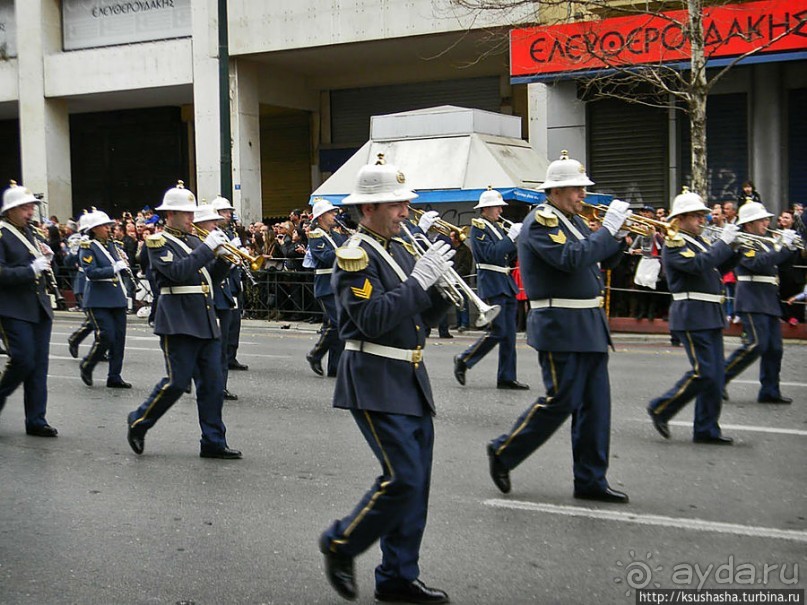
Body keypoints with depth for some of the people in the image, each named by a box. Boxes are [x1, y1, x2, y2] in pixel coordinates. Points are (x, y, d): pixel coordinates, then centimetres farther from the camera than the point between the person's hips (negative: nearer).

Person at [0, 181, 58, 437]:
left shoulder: (30, 232, 15)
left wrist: (47, 256, 4)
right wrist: (31, 270, -21)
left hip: (39, 308, 7)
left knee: (39, 365, 5)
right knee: (23, 360, -12)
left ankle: (36, 420, 10)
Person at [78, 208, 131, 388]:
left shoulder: (111, 245, 14)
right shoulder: (87, 247, -7)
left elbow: (122, 268, 22)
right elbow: (91, 272, -19)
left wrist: (124, 266, 1)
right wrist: (114, 269, -24)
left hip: (117, 298, 7)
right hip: (98, 300, -7)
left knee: (119, 338, 4)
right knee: (106, 337, -11)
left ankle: (114, 377, 11)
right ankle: (86, 366, 13)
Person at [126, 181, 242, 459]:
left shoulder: (193, 241, 17)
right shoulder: (159, 241, -5)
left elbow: (211, 277, 18)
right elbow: (177, 271, -21)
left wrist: (224, 257, 1)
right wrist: (207, 248, -20)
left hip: (206, 322, 7)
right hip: (179, 323, -7)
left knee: (213, 384, 4)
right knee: (177, 381, -7)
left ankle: (213, 442, 9)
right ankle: (139, 422, 15)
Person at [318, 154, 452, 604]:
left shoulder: (402, 249, 13)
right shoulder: (355, 256, -12)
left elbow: (424, 317, 16)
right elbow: (374, 320, -24)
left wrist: (440, 287, -3)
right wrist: (419, 279, -21)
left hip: (412, 381, 8)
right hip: (377, 383, -8)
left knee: (416, 482, 9)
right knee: (403, 479, -12)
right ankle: (341, 545, 10)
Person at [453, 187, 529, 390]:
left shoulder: (498, 227, 16)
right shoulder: (478, 227, -9)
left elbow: (508, 256, 17)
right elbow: (492, 254, -20)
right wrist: (511, 236, -18)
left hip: (506, 285, 8)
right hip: (491, 285, -8)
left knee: (509, 334, 6)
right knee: (497, 331, -10)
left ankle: (507, 378, 10)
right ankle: (463, 360, 6)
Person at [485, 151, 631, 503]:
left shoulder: (573, 221, 15)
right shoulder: (541, 221, -12)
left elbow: (605, 260, 20)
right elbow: (571, 258, -27)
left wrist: (618, 236, 1)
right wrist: (607, 228, -20)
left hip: (589, 326, 9)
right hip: (560, 327, -9)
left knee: (595, 404, 8)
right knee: (560, 401, -5)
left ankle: (591, 481, 15)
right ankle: (503, 453, 13)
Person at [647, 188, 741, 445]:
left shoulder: (698, 242, 18)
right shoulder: (674, 243, -10)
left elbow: (719, 268, 23)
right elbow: (699, 264, -24)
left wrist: (735, 247, 8)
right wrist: (723, 241, -17)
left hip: (711, 317, 9)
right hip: (692, 316, -9)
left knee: (714, 376, 7)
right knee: (703, 373, -12)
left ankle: (707, 430, 13)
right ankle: (660, 409, 4)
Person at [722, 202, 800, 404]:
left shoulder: (763, 243, 20)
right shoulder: (744, 243, -8)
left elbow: (779, 263, 23)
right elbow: (759, 263, -24)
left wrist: (792, 248, 7)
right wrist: (784, 247, -22)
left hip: (769, 302, 9)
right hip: (752, 302, -9)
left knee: (774, 349, 6)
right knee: (756, 345, -16)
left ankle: (770, 391, 11)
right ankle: (721, 378, -6)